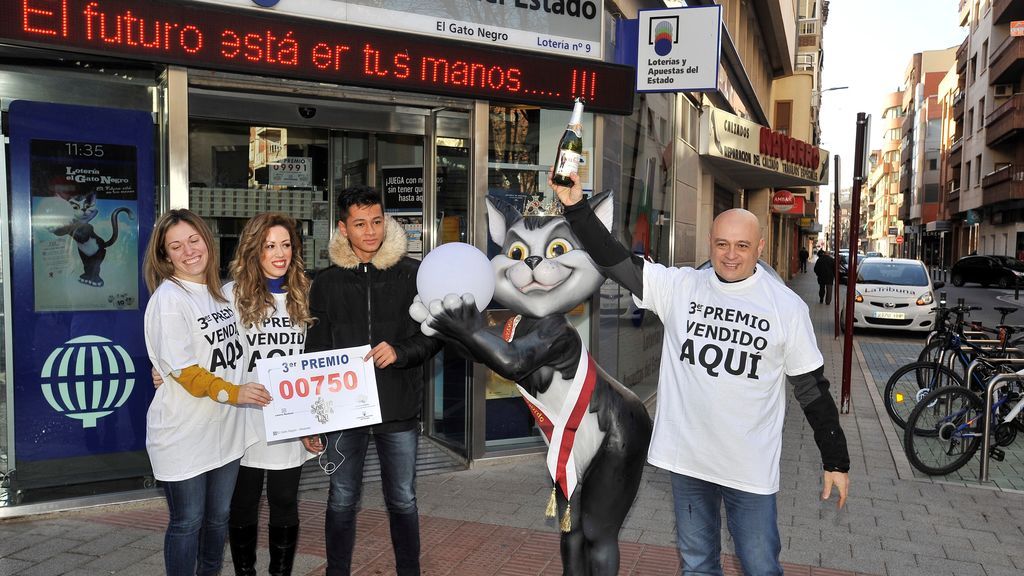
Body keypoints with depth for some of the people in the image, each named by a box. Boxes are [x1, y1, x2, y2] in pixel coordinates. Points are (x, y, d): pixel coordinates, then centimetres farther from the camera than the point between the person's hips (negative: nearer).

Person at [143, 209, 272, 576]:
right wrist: (232, 393, -24)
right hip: (184, 433, -7)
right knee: (187, 522, 6)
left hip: (225, 426, 7)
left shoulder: (220, 291, 8)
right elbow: (182, 369, -18)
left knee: (219, 517, 18)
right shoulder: (168, 298, -14)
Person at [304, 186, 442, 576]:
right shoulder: (327, 283, 3)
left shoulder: (413, 274, -2)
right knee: (342, 501, 12)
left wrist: (401, 351, -18)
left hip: (399, 409, -1)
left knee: (402, 500, 11)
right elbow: (315, 352, 7)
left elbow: (436, 334, 2)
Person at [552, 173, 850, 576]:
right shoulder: (679, 287, -3)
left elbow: (812, 388, -1)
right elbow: (615, 261, -7)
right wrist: (576, 208, -17)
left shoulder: (786, 306, -6)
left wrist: (836, 461, 2)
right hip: (687, 457, 2)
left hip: (751, 466, -2)